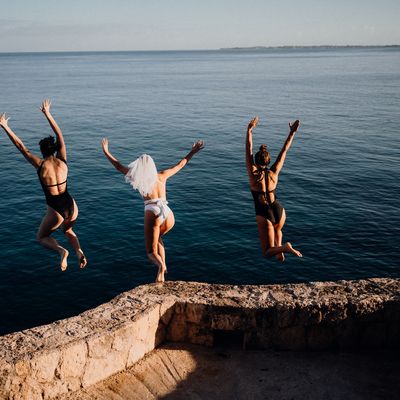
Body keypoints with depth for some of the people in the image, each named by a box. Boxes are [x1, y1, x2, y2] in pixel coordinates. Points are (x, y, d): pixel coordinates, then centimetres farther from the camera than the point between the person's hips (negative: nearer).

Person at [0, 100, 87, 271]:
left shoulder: (40, 165, -11)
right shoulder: (62, 161, -4)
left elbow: (21, 146, -4)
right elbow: (60, 135, 5)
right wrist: (47, 114, 12)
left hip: (55, 210, -4)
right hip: (71, 206, 4)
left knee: (41, 237, 23)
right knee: (68, 231, 35)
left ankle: (61, 250, -7)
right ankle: (79, 252, 7)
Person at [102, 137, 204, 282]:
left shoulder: (139, 177, 8)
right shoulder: (162, 175, 15)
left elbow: (119, 166, 16)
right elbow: (181, 164, 27)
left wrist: (106, 151, 26)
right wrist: (193, 152, 39)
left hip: (152, 213, -4)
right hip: (169, 215, 4)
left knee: (151, 251, 6)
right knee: (157, 237, 35)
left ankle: (160, 265, -29)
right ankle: (162, 265, 16)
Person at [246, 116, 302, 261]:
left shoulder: (253, 173, -13)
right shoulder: (274, 172, -5)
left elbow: (248, 150, -8)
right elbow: (284, 150, 1)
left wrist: (249, 130, -3)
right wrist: (292, 133, 8)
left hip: (264, 215, -4)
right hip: (279, 211, 4)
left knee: (268, 252, 7)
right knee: (277, 230, 41)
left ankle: (284, 248, -22)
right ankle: (280, 251, 21)